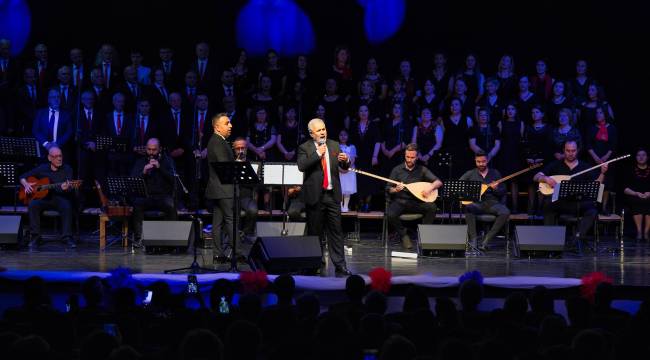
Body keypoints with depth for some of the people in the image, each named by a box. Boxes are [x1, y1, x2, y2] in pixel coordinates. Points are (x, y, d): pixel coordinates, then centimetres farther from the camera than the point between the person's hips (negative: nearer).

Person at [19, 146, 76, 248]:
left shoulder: (67, 169, 2)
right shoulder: (42, 169, 7)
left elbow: (69, 188, -10)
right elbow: (23, 177, 14)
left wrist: (65, 188, -35)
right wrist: (26, 185, -8)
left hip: (59, 198, -2)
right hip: (43, 198, 2)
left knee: (67, 206, -35)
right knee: (33, 205, -30)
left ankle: (67, 237, -28)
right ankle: (35, 237, -25)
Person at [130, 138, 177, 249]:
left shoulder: (167, 161, 9)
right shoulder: (140, 162, 12)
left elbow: (172, 178, -6)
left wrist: (160, 168, -16)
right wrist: (143, 172, -15)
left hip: (163, 195, -1)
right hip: (146, 196, 1)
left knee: (170, 205, -34)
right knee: (137, 203, -31)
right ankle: (138, 238, -30)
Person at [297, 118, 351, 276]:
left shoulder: (334, 145, 11)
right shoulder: (305, 148, -1)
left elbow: (344, 167, 8)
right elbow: (301, 166, -17)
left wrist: (345, 160, -15)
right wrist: (318, 154, -19)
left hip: (332, 194, 3)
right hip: (315, 195, -3)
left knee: (336, 231, 0)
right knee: (315, 232, 4)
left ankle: (340, 265, -1)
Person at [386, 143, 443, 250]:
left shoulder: (421, 170, 6)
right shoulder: (397, 170, 4)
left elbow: (438, 182, 2)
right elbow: (388, 189, 3)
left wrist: (430, 189, -18)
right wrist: (396, 189, -20)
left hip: (415, 202, 1)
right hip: (399, 201, -1)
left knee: (431, 207, -29)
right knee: (390, 215, -32)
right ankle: (403, 235, -5)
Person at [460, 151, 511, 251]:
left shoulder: (495, 173, 11)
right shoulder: (470, 174, 10)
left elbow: (503, 192, 9)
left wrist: (496, 189, -13)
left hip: (492, 203, 1)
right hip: (477, 203, -1)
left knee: (505, 213, -31)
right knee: (468, 208, -36)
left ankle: (486, 241, -30)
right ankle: (474, 241, -37)